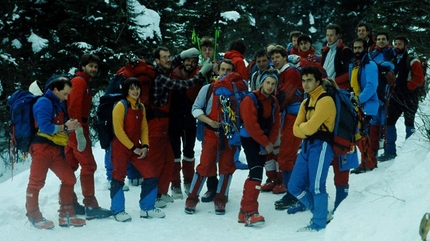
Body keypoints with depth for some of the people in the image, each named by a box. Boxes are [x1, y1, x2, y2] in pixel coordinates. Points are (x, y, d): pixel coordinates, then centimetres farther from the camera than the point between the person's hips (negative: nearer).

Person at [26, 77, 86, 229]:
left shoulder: (57, 105, 21)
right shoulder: (44, 102, -8)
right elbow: (45, 127, -18)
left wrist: (71, 127, 4)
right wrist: (65, 127, -10)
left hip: (56, 149, 10)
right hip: (42, 147, -9)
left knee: (69, 179, 8)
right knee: (36, 182, -6)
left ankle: (66, 215, 14)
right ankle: (34, 216, 1)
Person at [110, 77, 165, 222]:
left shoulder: (141, 107, 10)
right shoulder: (121, 106, -10)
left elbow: (144, 128, 12)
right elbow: (118, 130, -14)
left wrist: (145, 146, -3)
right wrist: (133, 148, -13)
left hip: (136, 147, 6)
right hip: (121, 148, -6)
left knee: (150, 174, 0)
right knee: (119, 177, -7)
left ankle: (147, 208, 12)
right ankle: (118, 210, 5)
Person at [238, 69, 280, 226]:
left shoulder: (274, 102, 8)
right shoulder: (250, 100, -14)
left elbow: (275, 124, 6)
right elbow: (251, 125, -20)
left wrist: (270, 143, -8)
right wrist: (265, 143, -17)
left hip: (264, 142, 8)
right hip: (250, 140, -8)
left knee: (255, 174, 11)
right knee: (256, 173, -18)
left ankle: (244, 210, 19)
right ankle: (250, 212, -20)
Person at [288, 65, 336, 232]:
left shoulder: (325, 100, -10)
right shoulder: (305, 103, 18)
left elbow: (310, 127, -17)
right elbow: (297, 130, 9)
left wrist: (303, 127, 3)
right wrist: (307, 128, -9)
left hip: (321, 146, -9)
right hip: (307, 146, 9)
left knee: (316, 187, -9)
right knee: (295, 186, 7)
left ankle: (319, 224, 3)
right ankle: (320, 212, 22)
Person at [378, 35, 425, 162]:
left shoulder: (412, 62, -6)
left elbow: (419, 79, -12)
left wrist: (406, 87, -16)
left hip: (409, 98, -6)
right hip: (396, 97, 6)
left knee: (409, 124, 1)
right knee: (389, 122, 1)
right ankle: (390, 151, 7)